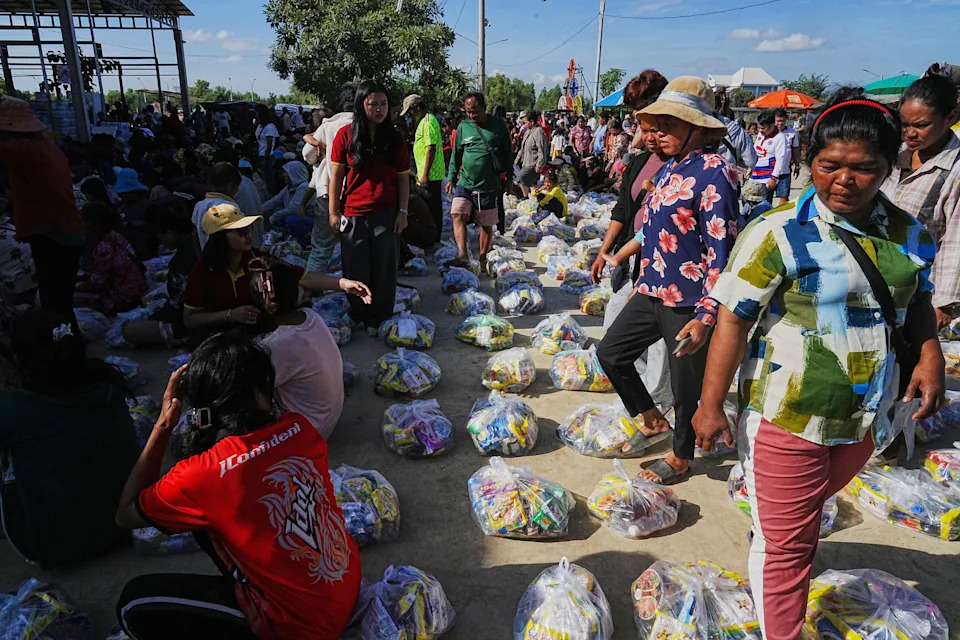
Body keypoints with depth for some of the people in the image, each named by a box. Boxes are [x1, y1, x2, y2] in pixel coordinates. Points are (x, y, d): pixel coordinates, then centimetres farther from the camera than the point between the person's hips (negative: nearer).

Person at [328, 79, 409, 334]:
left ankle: (379, 318, 19)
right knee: (356, 270, 8)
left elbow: (403, 178, 6)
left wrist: (403, 212, -1)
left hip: (386, 214, 1)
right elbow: (336, 175, 1)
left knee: (383, 269, 6)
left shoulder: (395, 139, 4)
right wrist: (334, 211, -2)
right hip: (353, 215, -1)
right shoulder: (345, 136, -1)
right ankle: (358, 314, 27)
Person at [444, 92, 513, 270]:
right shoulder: (463, 126, 6)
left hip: (489, 186, -1)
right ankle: (462, 253, -25)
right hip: (464, 183, 1)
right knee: (457, 215, -19)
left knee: (486, 224, 6)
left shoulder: (498, 125, 2)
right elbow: (456, 154, 13)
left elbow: (507, 154, 10)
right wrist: (451, 177, 10)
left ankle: (483, 257, 20)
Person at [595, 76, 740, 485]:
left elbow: (721, 252, -22)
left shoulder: (712, 173, -17)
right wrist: (620, 255, 29)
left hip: (688, 302, -9)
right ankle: (653, 420, 34)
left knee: (686, 386, 8)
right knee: (610, 352, 15)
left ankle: (681, 458, 31)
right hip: (652, 292, 9)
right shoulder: (669, 169, 10)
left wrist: (706, 316, -27)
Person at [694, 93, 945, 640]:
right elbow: (734, 320, -17)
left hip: (865, 420, 6)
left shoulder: (909, 235, 1)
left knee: (808, 510, 30)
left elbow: (918, 302, 16)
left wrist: (930, 352, -4)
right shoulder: (781, 234, -18)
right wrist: (711, 405, -17)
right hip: (789, 416, -6)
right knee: (787, 544, 6)